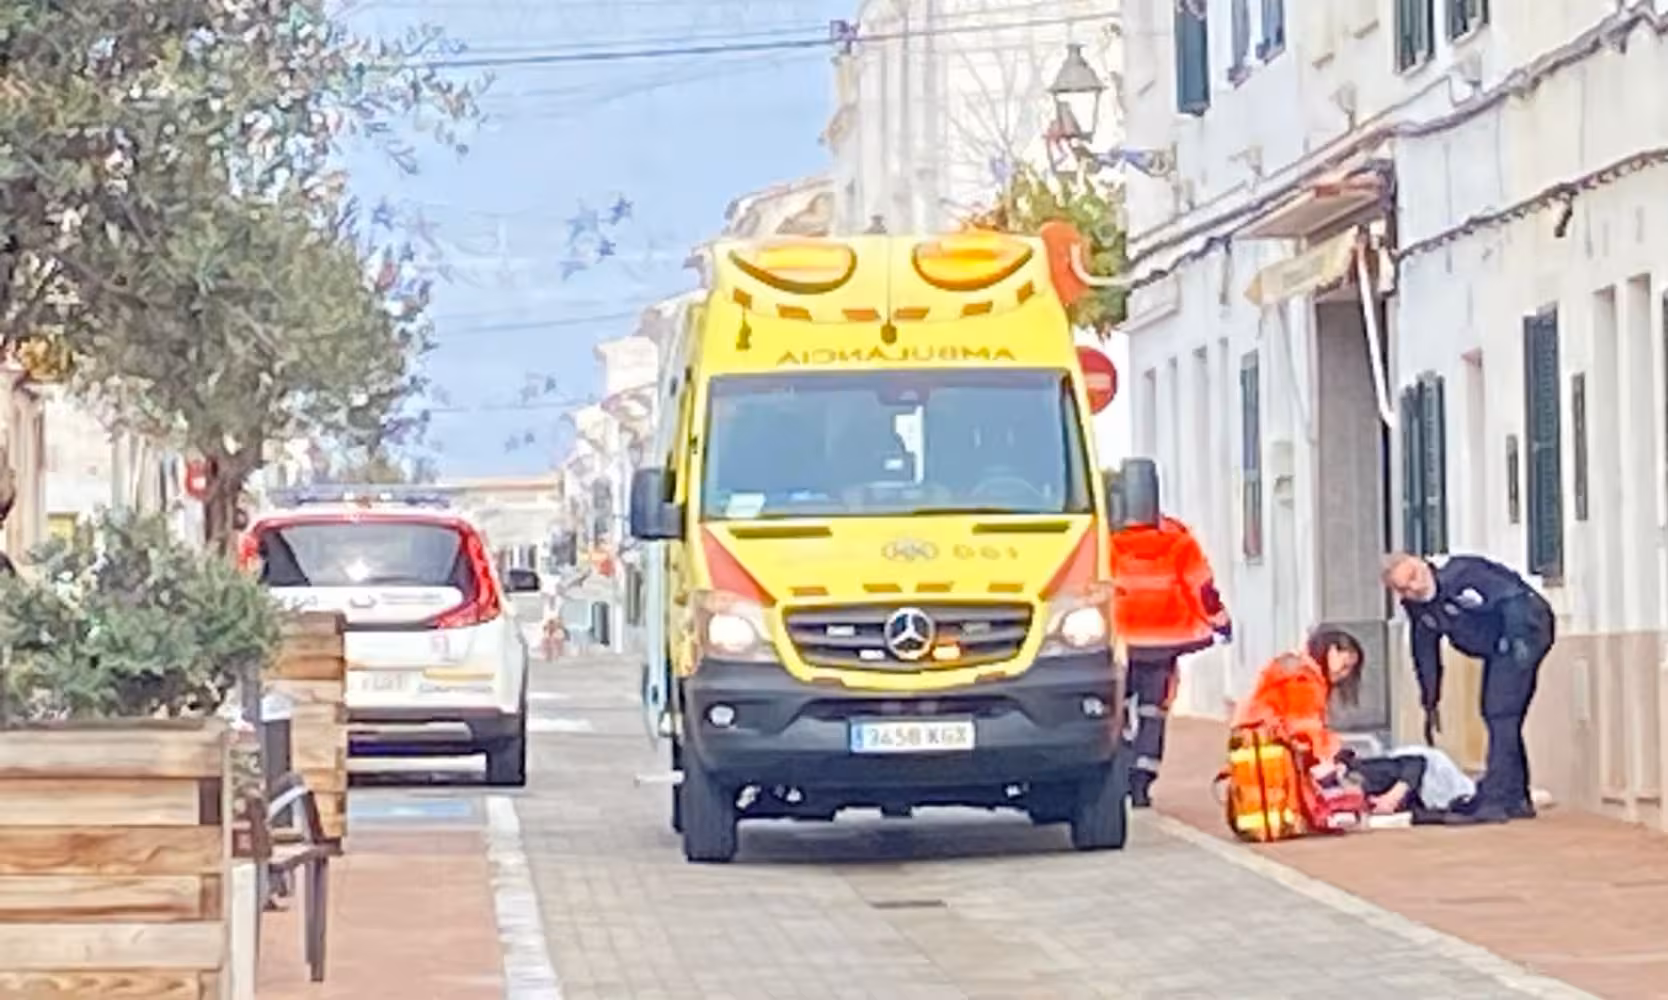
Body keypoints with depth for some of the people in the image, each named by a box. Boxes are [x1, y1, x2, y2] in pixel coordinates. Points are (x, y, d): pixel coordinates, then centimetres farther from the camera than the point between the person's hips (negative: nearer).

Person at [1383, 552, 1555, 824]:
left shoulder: (1461, 573, -26)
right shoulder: (1416, 608, -2)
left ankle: (1495, 801, -20)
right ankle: (1517, 799, 24)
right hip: (1497, 648, 9)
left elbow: (1513, 597, -28)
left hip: (1526, 626, -9)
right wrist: (1431, 702, 11)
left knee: (1501, 714, -17)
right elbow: (1425, 652, 10)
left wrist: (1516, 642, -32)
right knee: (1494, 713, 13)